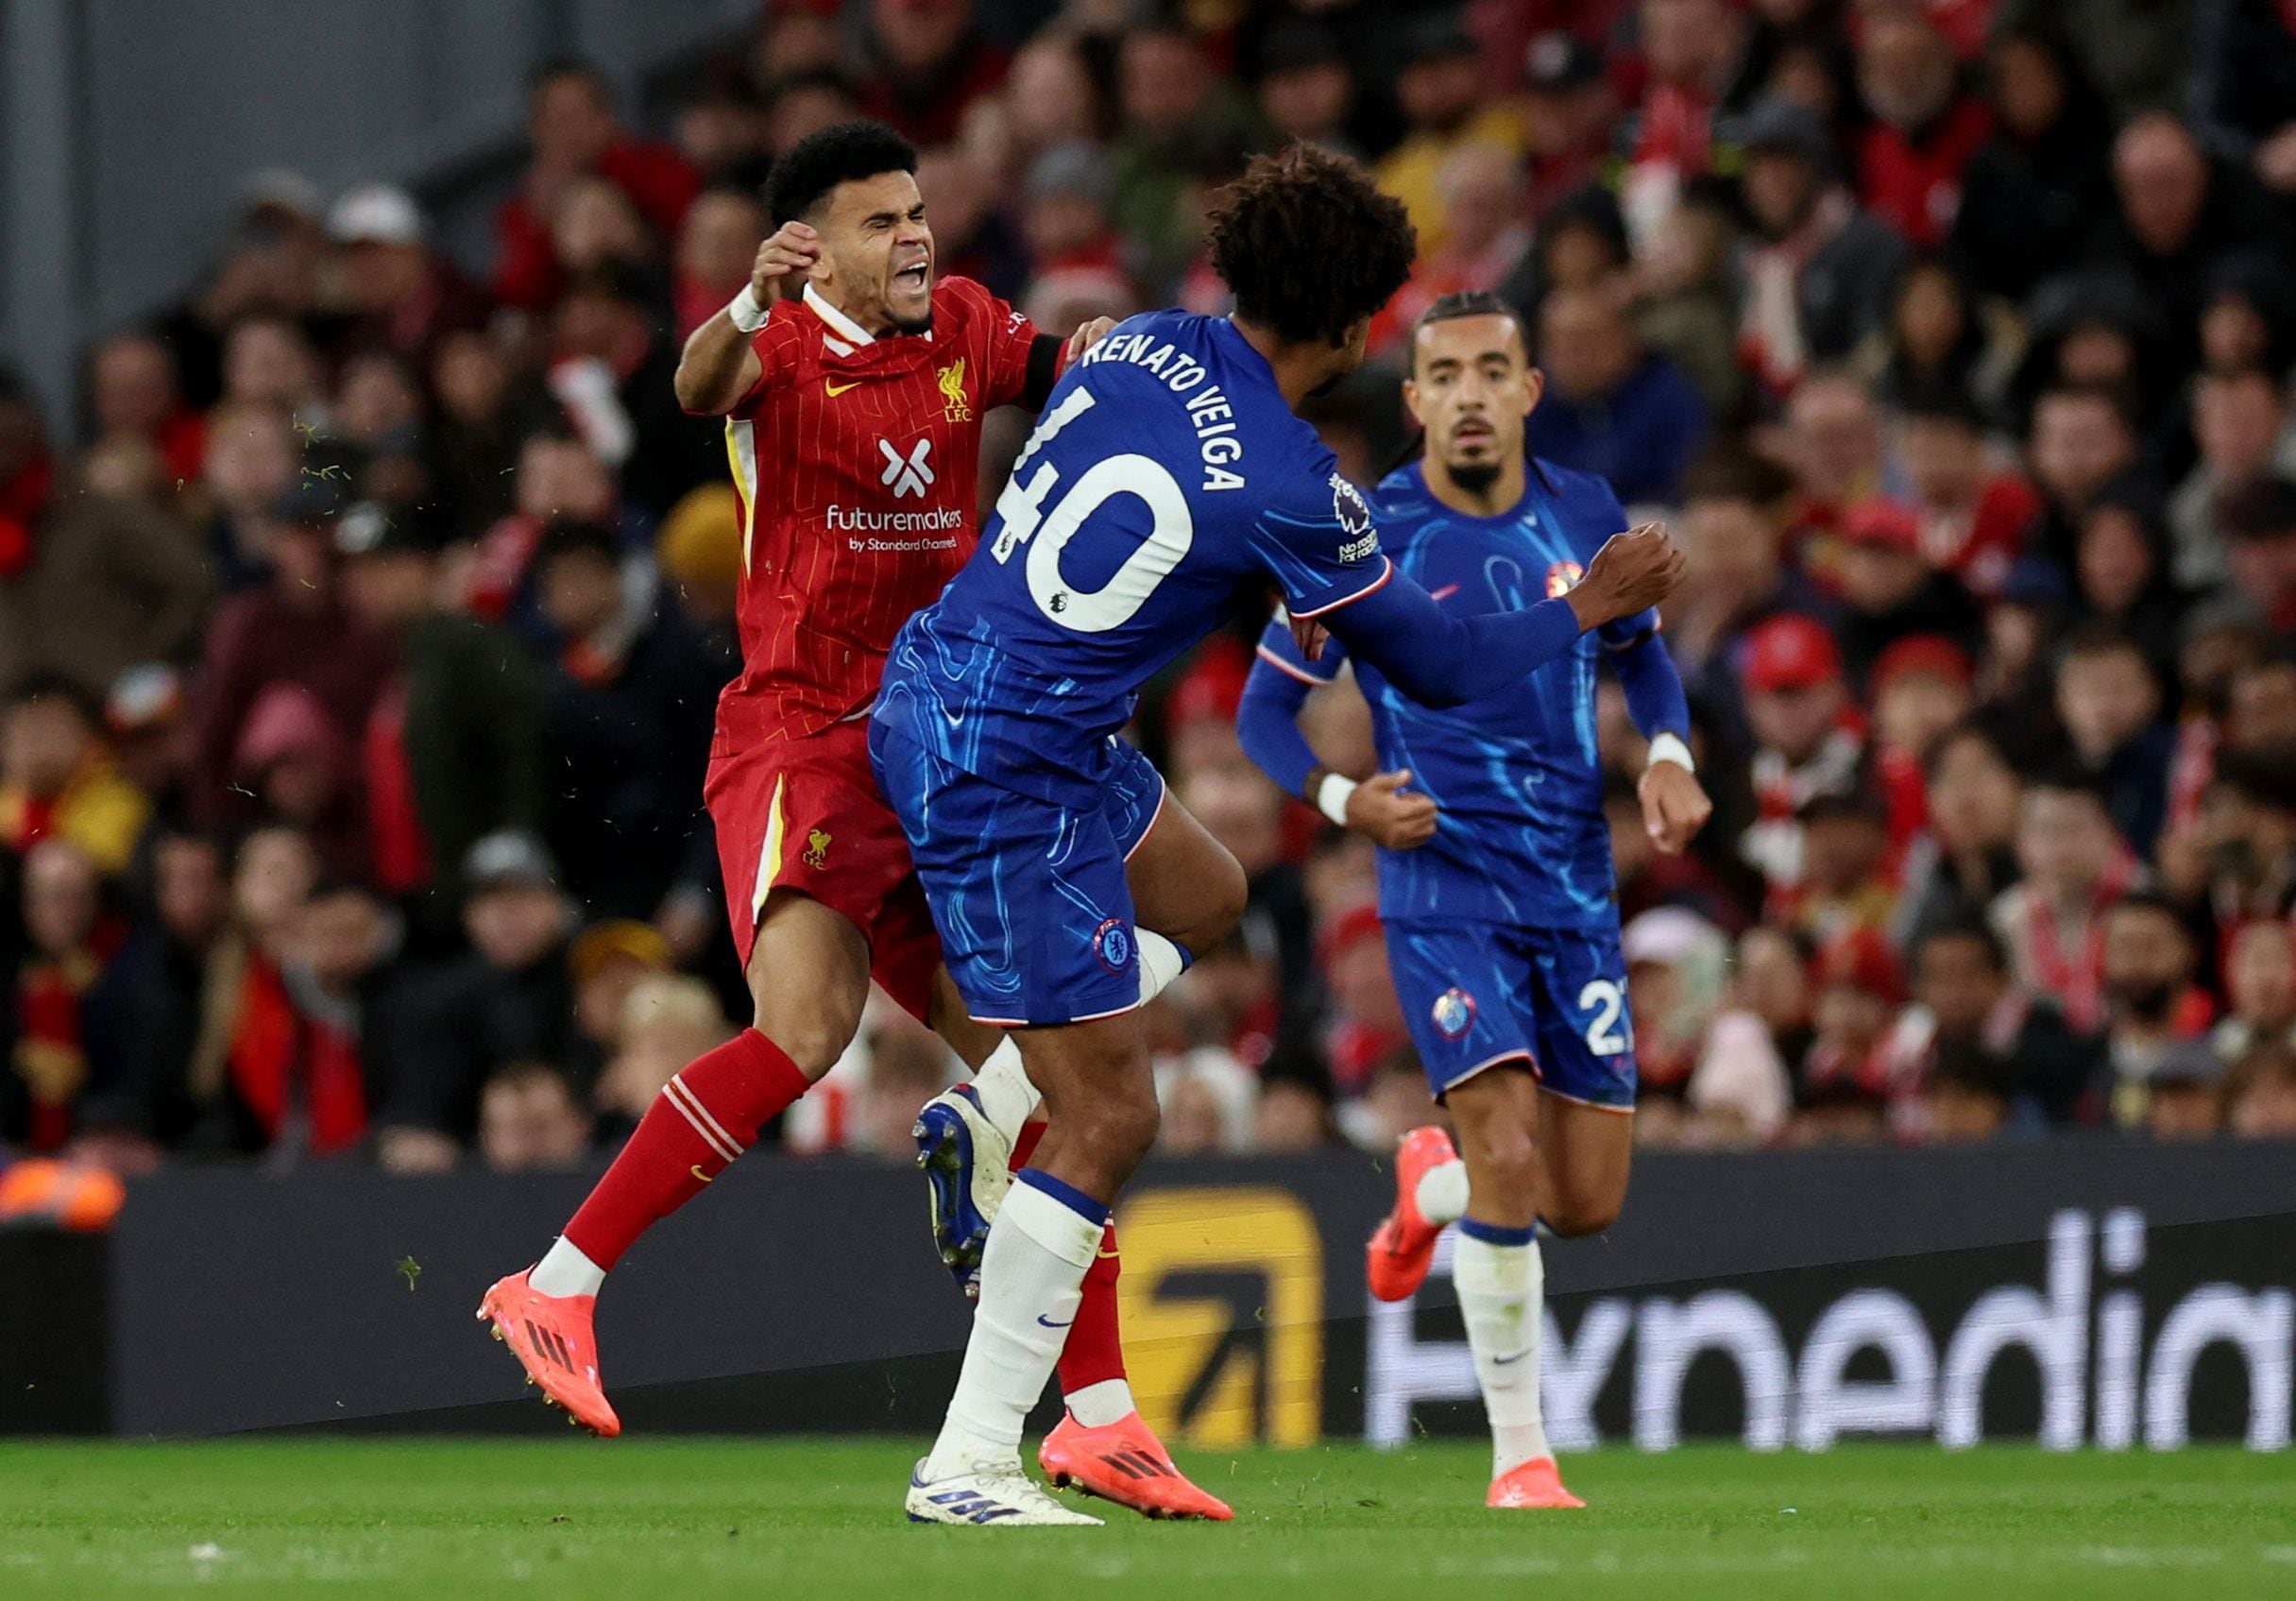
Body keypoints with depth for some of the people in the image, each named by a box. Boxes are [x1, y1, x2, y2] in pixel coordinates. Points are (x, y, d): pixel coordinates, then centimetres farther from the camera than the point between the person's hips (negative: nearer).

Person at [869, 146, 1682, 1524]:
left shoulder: (1144, 346, 1)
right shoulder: (1289, 488, -19)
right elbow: (1437, 670, -6)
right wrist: (1591, 609, 10)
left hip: (930, 686, 9)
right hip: (1012, 775, -9)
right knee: (1113, 1122, -4)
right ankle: (969, 1466, -5)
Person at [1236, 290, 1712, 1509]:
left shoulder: (1585, 519, 3)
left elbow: (1642, 653, 21)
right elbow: (1265, 706, 1)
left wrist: (1669, 756, 0)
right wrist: (1343, 799, -17)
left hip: (1575, 891, 4)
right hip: (1444, 890, -4)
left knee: (1587, 1202, 3)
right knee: (1510, 1156, -20)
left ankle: (1431, 1183, 39)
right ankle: (1519, 1455, -6)